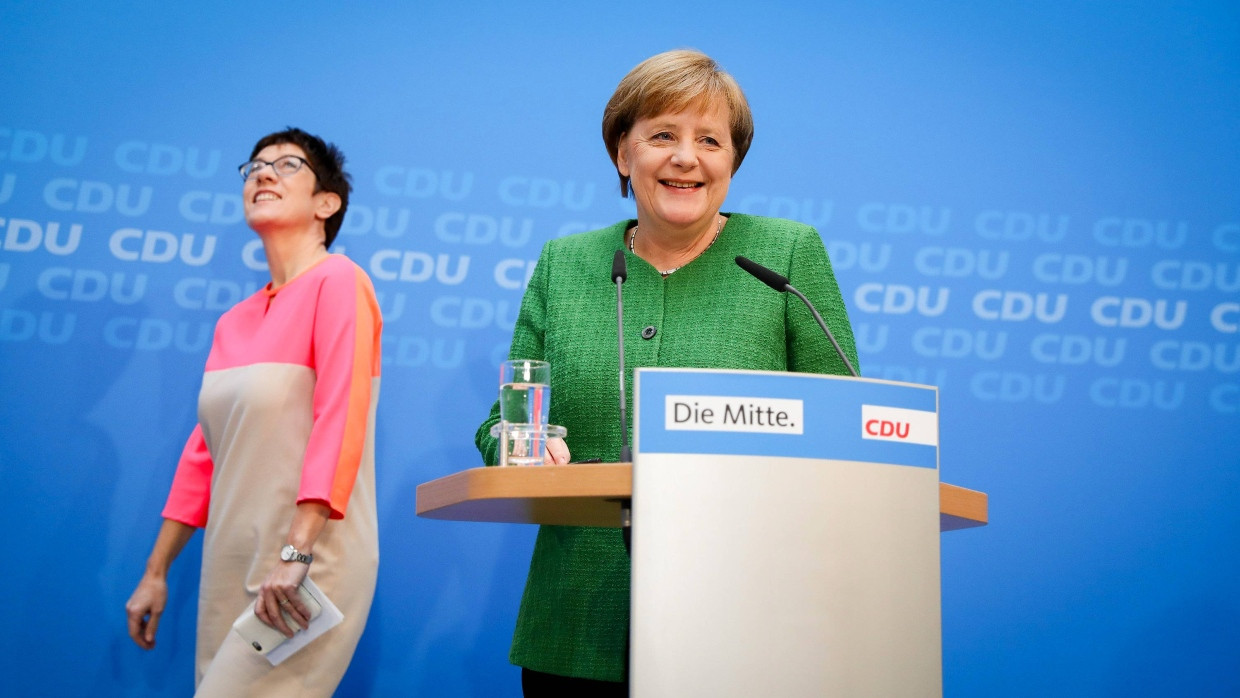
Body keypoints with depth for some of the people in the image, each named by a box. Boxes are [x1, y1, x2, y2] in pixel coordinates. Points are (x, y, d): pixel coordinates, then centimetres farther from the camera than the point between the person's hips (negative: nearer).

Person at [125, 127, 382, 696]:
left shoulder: (337, 280, -8)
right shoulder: (234, 322, 12)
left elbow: (341, 417, -19)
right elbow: (204, 451, 16)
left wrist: (295, 553, -26)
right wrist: (155, 573, 17)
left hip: (308, 567, -7)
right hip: (230, 564, 7)